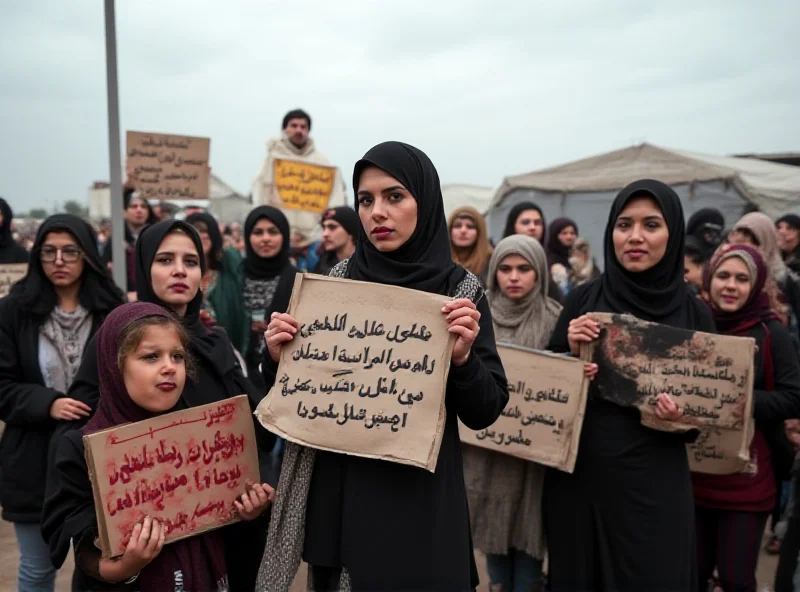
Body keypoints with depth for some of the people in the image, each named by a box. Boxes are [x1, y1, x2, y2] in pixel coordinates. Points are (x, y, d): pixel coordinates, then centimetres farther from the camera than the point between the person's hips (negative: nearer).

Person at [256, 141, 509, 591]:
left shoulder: (461, 290, -6)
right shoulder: (334, 282, 0)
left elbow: (485, 412, -6)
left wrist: (463, 358, -24)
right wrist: (278, 358, -13)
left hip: (420, 500, -2)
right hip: (336, 494, 2)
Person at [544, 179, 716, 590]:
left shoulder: (694, 314, -2)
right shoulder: (583, 300, -2)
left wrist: (681, 416, -16)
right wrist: (571, 353, -16)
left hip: (653, 483, -1)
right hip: (578, 477, 1)